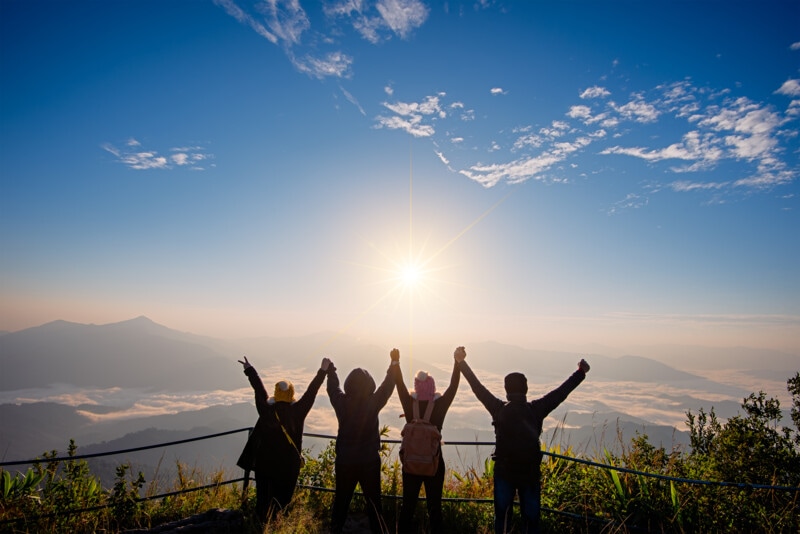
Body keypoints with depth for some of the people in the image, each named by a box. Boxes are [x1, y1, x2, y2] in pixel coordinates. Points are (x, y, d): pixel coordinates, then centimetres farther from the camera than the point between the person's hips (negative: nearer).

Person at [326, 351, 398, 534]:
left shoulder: (342, 403, -12)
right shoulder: (373, 403, -18)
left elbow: (332, 388, 8)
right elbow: (387, 387, -4)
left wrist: (330, 370, 26)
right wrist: (394, 364, 7)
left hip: (344, 461, 2)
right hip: (370, 461, -2)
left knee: (341, 501, 18)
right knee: (373, 502, 12)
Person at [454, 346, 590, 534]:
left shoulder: (499, 409, -13)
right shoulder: (536, 409, -12)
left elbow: (478, 388, -12)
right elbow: (560, 393, -4)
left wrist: (461, 363, -8)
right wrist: (581, 372, 5)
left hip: (503, 471, 0)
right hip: (530, 472, 0)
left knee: (502, 516, 15)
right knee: (531, 518, 15)